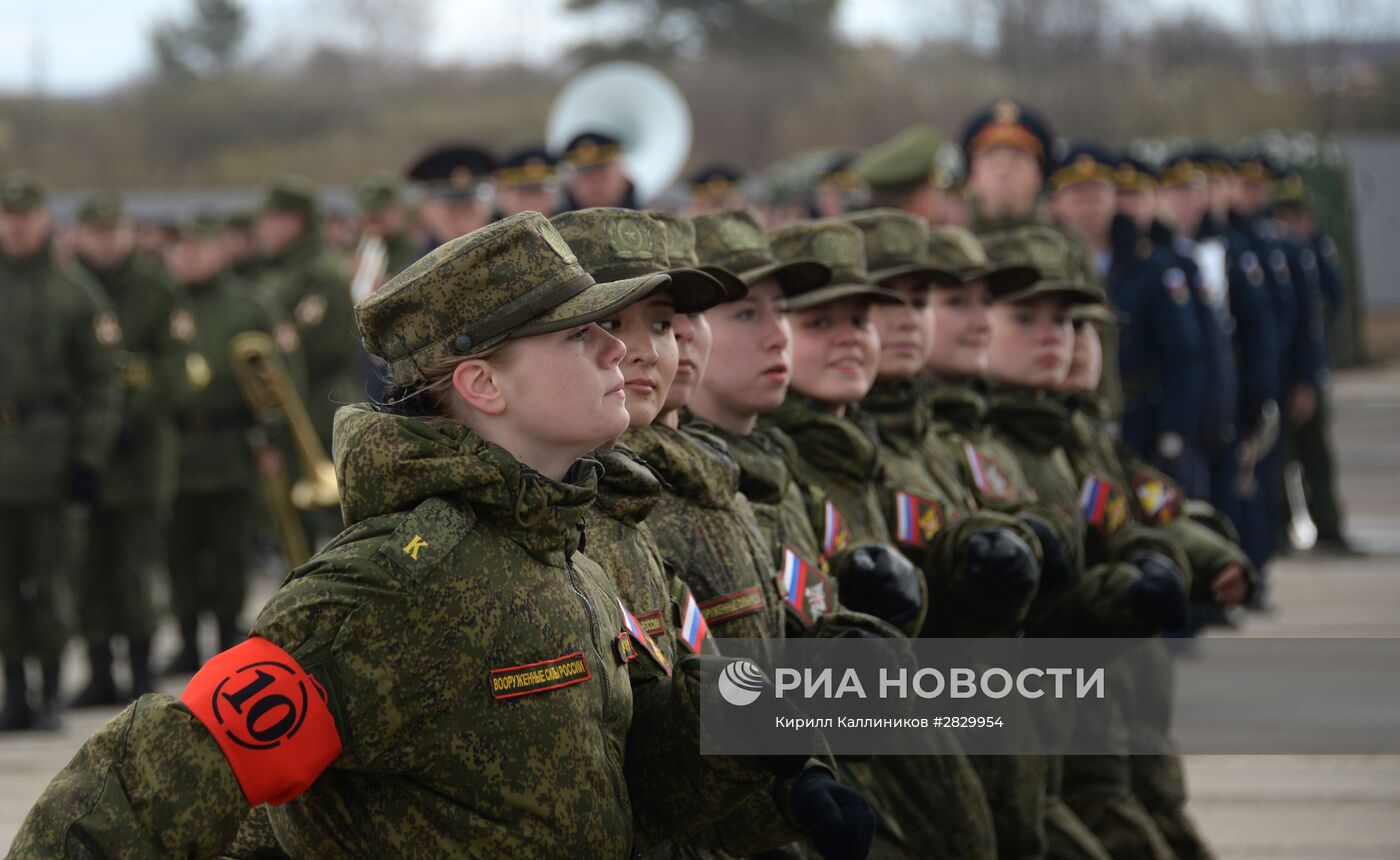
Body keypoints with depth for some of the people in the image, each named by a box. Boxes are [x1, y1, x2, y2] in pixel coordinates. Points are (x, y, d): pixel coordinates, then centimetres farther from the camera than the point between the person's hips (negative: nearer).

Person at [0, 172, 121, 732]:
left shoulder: (77, 295, 3)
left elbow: (99, 384, 2)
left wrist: (88, 459, -5)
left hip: (47, 455, -2)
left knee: (46, 577, 0)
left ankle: (51, 691, 10)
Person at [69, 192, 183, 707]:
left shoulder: (154, 287, 2)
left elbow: (173, 361, 1)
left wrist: (140, 412, -12)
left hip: (140, 446, -1)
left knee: (137, 564, -3)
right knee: (90, 567, 3)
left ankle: (141, 673, 6)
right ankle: (100, 672, 11)